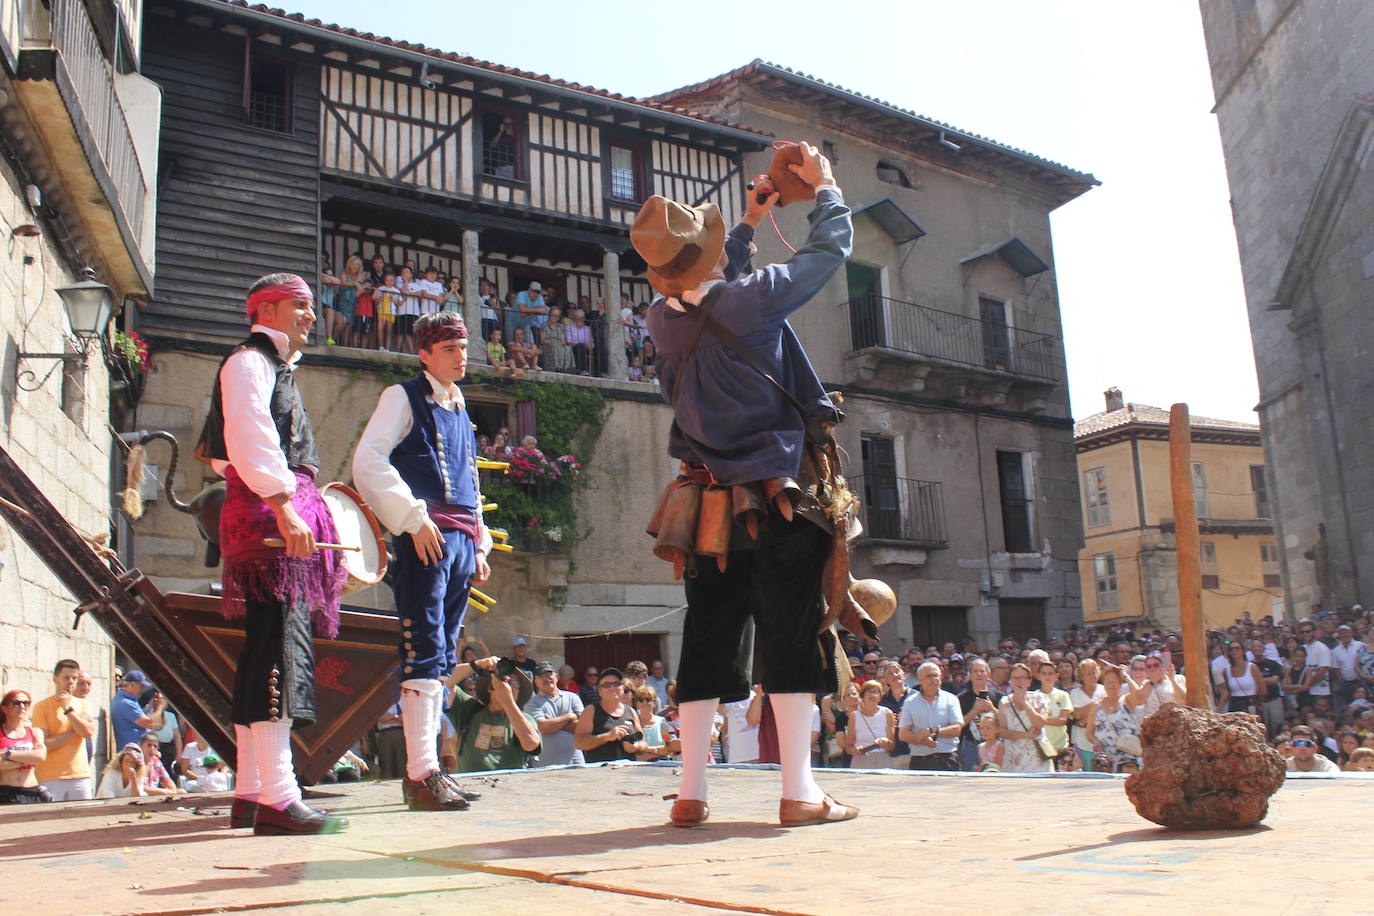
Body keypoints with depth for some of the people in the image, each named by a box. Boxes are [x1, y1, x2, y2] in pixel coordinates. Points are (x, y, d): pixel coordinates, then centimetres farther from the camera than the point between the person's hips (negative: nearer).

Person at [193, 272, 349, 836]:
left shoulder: (278, 368, 28)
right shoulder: (248, 361, -3)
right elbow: (248, 438, -17)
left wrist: (302, 501, 23)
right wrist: (283, 506, -27)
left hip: (286, 514, 10)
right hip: (268, 513, -10)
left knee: (264, 653, 9)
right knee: (281, 649, -17)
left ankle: (249, 795, 14)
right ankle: (277, 800, -21)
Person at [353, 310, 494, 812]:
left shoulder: (460, 410, 24)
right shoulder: (404, 396, 2)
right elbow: (367, 461, -10)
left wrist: (479, 544, 18)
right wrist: (414, 519, -16)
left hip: (462, 540, 8)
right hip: (426, 539, -8)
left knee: (443, 656, 8)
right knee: (424, 654, -11)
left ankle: (425, 768, 13)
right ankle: (422, 774, -10)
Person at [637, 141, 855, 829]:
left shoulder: (661, 316, 2)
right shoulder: (753, 298, -13)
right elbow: (832, 246, 2)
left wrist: (750, 222, 34)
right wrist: (824, 188, 21)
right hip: (777, 498, -5)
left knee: (708, 639, 9)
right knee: (792, 632, -1)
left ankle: (691, 794, 12)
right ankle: (799, 792, 1)